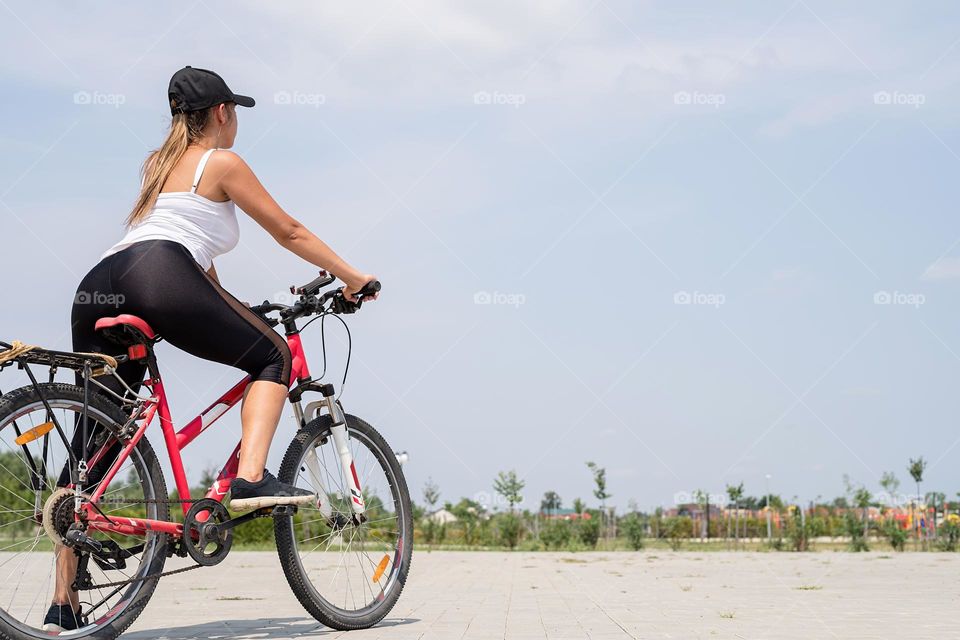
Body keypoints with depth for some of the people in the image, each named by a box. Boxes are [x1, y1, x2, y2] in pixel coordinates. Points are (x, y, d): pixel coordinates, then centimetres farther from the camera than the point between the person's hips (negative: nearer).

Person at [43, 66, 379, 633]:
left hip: (97, 291, 8)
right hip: (158, 279, -7)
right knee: (274, 354, 9)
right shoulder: (222, 163, 14)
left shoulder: (163, 163, 37)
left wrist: (230, 313, 48)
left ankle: (64, 603, 6)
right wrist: (353, 278, 27)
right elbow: (289, 233, 16)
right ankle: (251, 479, -13)